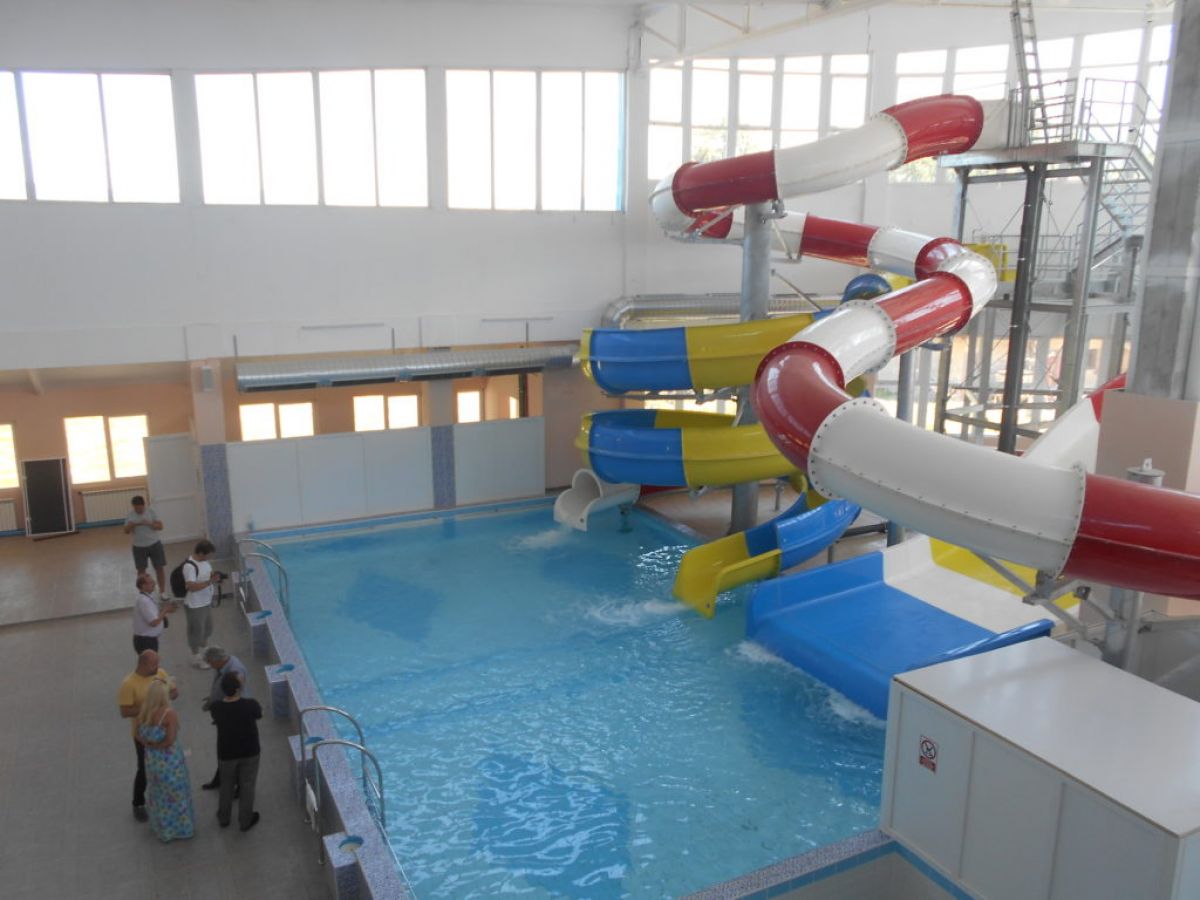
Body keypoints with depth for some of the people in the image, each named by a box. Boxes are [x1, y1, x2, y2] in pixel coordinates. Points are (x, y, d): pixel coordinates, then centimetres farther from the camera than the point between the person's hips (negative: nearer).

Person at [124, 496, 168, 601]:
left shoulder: (151, 511, -7)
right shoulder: (130, 514, -4)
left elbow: (160, 526, -9)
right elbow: (126, 531, -2)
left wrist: (149, 523, -26)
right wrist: (131, 525, -23)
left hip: (154, 544, -1)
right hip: (139, 547, 1)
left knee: (160, 568, 3)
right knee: (141, 570, 8)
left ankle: (162, 591, 15)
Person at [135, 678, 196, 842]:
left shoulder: (143, 714, -7)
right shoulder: (170, 714, -24)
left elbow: (139, 738, -1)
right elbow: (169, 741, -24)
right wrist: (157, 745, -8)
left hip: (151, 759, 5)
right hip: (170, 760, -5)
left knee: (158, 793, 24)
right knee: (174, 794, 14)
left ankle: (161, 827, 41)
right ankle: (177, 829, 28)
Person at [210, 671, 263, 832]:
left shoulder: (216, 708, -22)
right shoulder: (250, 705, -28)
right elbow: (259, 714, -5)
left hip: (226, 753, 2)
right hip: (249, 752, -2)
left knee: (226, 786, 25)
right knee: (247, 786, 18)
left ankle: (223, 818, 44)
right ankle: (245, 821, 33)